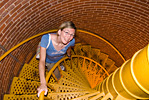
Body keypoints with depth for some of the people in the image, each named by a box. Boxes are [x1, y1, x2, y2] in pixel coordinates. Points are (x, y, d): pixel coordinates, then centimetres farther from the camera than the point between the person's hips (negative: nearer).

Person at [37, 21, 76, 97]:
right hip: (49, 61, -2)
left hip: (60, 59, 3)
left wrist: (69, 56, 14)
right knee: (58, 77, 18)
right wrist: (43, 83, -52)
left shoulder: (71, 41, -34)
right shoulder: (46, 38, -44)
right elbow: (42, 61, -46)